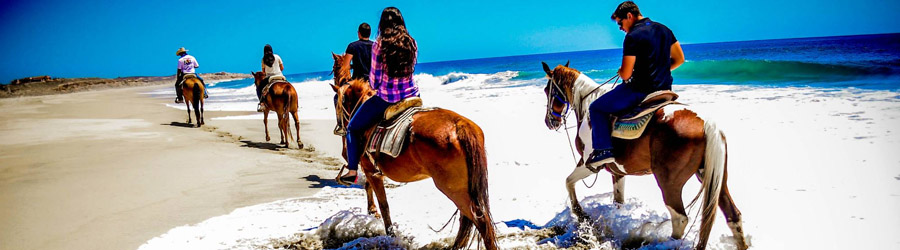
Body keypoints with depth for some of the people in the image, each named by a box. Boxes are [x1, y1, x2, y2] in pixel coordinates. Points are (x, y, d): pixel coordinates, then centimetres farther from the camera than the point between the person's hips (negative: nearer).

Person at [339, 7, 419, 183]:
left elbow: (375, 78, -6)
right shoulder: (412, 43, 0)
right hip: (411, 95, 4)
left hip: (385, 100, -4)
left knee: (353, 128, 14)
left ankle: (352, 170, 5)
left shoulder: (379, 45, -11)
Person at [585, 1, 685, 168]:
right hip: (664, 89, 8)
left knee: (596, 108, 4)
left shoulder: (632, 37, -15)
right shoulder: (664, 29, 9)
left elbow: (625, 74, -18)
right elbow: (679, 59, 15)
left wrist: (620, 72, 6)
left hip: (640, 91, -8)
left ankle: (604, 149, -6)